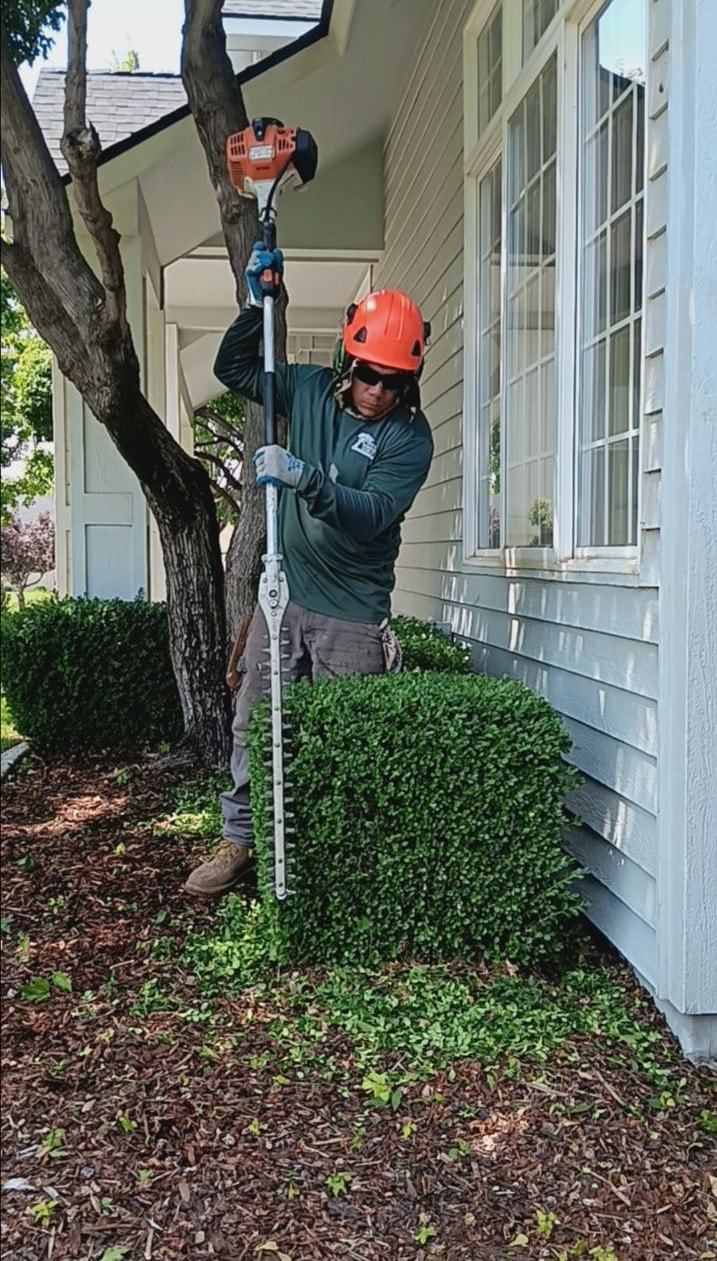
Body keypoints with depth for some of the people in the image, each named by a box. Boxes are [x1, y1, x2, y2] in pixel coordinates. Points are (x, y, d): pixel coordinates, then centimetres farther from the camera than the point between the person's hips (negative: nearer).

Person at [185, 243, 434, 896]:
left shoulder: (410, 436, -9)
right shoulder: (310, 389, 4)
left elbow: (372, 514, -21)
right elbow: (233, 369, 15)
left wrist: (306, 479, -35)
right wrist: (258, 304, 0)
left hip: (351, 614, -4)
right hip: (284, 594, 4)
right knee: (254, 722, 10)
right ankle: (239, 841, 24)